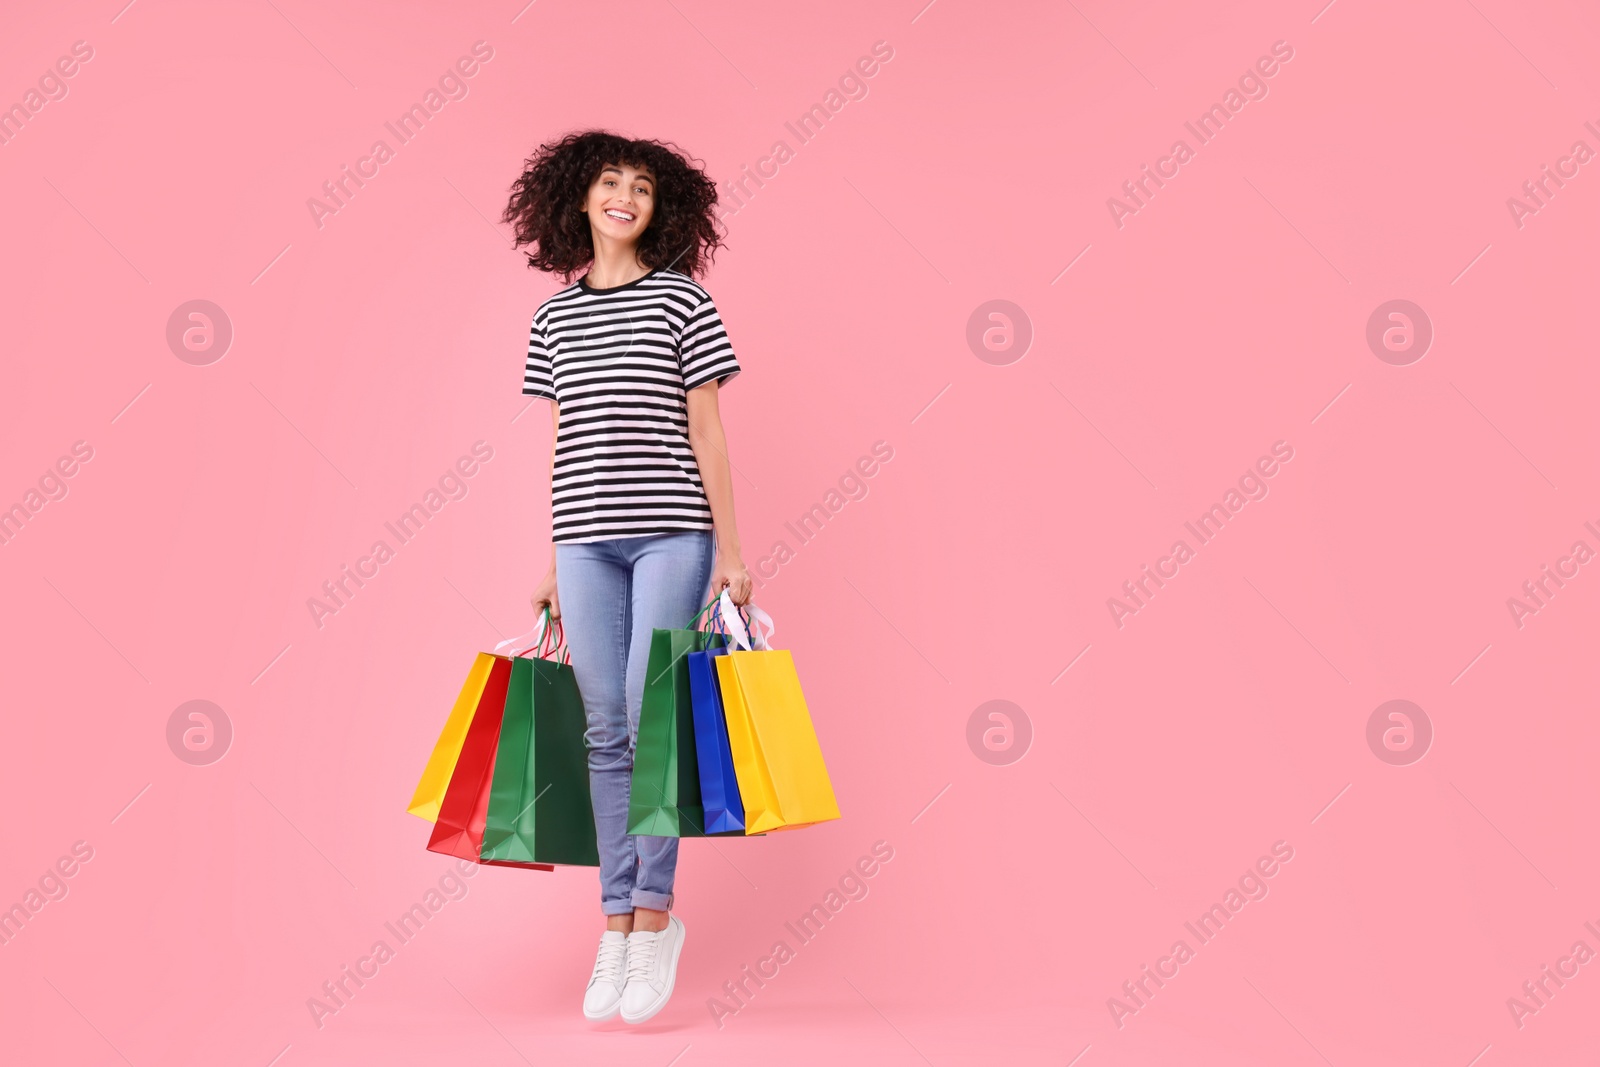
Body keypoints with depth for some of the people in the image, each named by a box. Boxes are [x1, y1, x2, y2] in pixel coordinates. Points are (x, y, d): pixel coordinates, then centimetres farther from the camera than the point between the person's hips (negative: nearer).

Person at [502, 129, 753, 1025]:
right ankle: (616, 921, 12)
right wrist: (552, 563, 12)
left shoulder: (682, 302, 2)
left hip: (671, 536, -3)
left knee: (652, 721, -5)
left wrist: (729, 550, -4)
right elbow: (562, 444, 14)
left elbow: (707, 433, 0)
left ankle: (655, 916, 7)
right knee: (606, 733, 4)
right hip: (585, 543, 3)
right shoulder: (554, 318, 12)